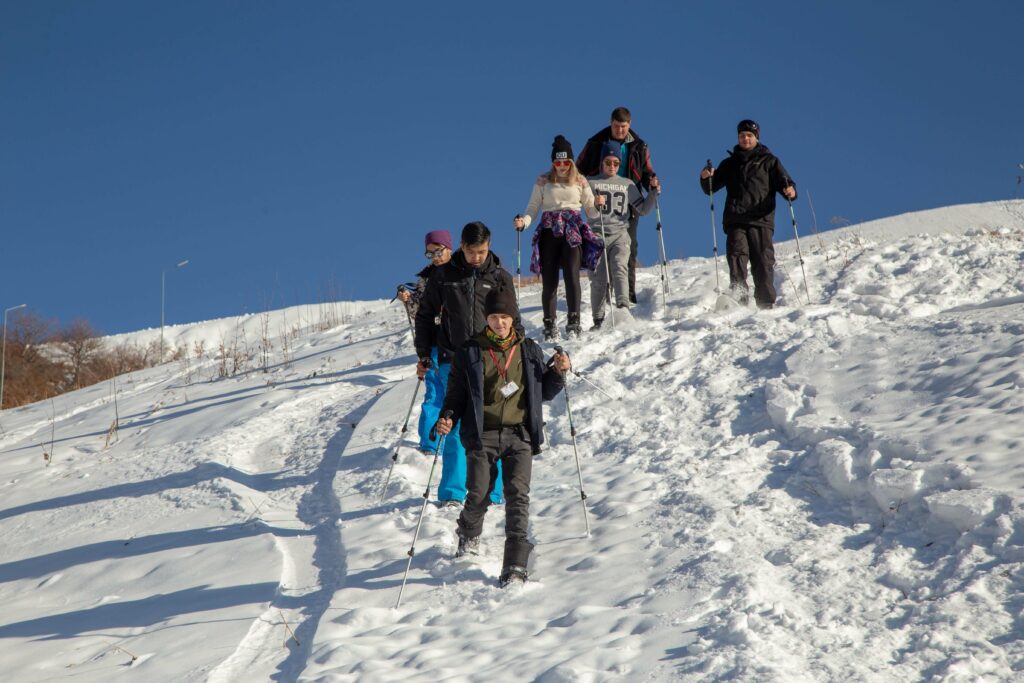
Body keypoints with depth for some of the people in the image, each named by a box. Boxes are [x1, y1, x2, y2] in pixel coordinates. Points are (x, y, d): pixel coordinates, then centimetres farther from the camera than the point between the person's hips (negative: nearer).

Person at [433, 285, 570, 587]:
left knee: (517, 494, -13)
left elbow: (544, 392, 19)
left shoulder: (529, 350, 11)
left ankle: (515, 563, -13)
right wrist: (447, 418, -9)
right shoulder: (470, 353, 5)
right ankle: (469, 534, 29)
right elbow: (456, 393, 9)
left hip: (519, 434, 1)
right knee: (479, 495, -6)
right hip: (482, 434, -1)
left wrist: (558, 373, 1)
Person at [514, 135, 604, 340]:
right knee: (549, 279, -3)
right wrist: (523, 221, -11)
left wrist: (599, 205, -11)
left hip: (573, 232, -1)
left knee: (572, 276, -15)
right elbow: (533, 207, 9)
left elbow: (591, 210, 12)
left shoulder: (580, 182, 10)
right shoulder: (543, 182, 10)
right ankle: (549, 324, 3)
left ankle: (573, 323, -15)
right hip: (549, 232, 1)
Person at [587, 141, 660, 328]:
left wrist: (653, 192, 4)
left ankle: (623, 306, -37)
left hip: (620, 234, 1)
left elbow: (643, 210, 17)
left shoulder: (628, 185, 16)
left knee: (619, 267, -23)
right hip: (597, 234, -1)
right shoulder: (591, 183, 9)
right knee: (598, 278, -3)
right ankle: (598, 320, 4)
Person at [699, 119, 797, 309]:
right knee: (737, 255, -17)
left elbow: (784, 181, 7)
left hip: (761, 220, -1)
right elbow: (711, 188, 21)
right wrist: (706, 178, -3)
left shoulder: (769, 161, 15)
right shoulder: (729, 164, 22)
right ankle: (739, 298, -26)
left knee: (763, 263, -5)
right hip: (735, 220, 1)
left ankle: (766, 304, -1)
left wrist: (790, 191, -17)